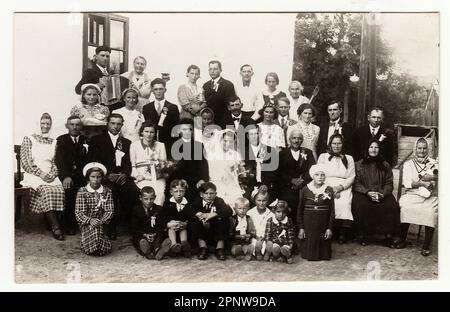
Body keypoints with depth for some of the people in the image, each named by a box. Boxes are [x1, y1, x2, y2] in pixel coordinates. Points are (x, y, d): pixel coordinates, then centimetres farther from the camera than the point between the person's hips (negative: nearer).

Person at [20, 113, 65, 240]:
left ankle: (51, 222, -22)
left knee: (60, 190, -31)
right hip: (33, 175, -3)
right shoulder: (29, 139, 8)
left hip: (50, 176, 3)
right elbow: (24, 162, -1)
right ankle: (56, 227, -32)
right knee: (47, 191, -34)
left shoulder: (54, 142, 19)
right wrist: (40, 173, -13)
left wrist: (53, 174, -8)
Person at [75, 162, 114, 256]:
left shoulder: (107, 192, 4)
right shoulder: (82, 192, -1)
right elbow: (79, 212, -7)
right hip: (86, 223, -1)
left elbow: (109, 211, -1)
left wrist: (101, 221, -20)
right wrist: (90, 221, -24)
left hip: (101, 223, 1)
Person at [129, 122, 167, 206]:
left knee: (160, 194, -28)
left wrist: (157, 161, -12)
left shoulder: (160, 145, 12)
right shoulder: (134, 145, 9)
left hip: (158, 178, 1)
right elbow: (132, 165, 10)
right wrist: (138, 176, -6)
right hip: (142, 179, -1)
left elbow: (164, 165, 8)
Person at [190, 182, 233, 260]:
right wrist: (198, 214, -34)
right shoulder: (198, 201, 1)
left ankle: (220, 248, -24)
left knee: (225, 220, -22)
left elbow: (229, 211, -21)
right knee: (193, 221, -21)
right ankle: (203, 247, -25)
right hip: (202, 231, 1)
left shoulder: (219, 201, -1)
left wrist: (213, 214, -34)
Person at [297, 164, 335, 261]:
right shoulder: (305, 190, -1)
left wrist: (329, 228, -3)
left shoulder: (329, 190, 0)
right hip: (308, 224, 0)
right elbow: (300, 210, 3)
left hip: (323, 225, 0)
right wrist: (301, 228, -1)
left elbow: (332, 210, 2)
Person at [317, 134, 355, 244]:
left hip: (343, 188, 0)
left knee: (344, 204, -31)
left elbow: (351, 177, 9)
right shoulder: (323, 157, 17)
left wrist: (340, 187, -10)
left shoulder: (349, 158, 19)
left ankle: (343, 232, -24)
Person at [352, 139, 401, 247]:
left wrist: (383, 193, -12)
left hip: (382, 194, 1)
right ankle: (362, 234, -18)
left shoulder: (385, 165, 16)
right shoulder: (359, 165, 11)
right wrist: (368, 192, -13)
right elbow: (356, 183, 2)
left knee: (391, 205, -29)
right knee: (360, 205, -33)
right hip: (363, 193, -1)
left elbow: (389, 183, 8)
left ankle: (389, 235, -20)